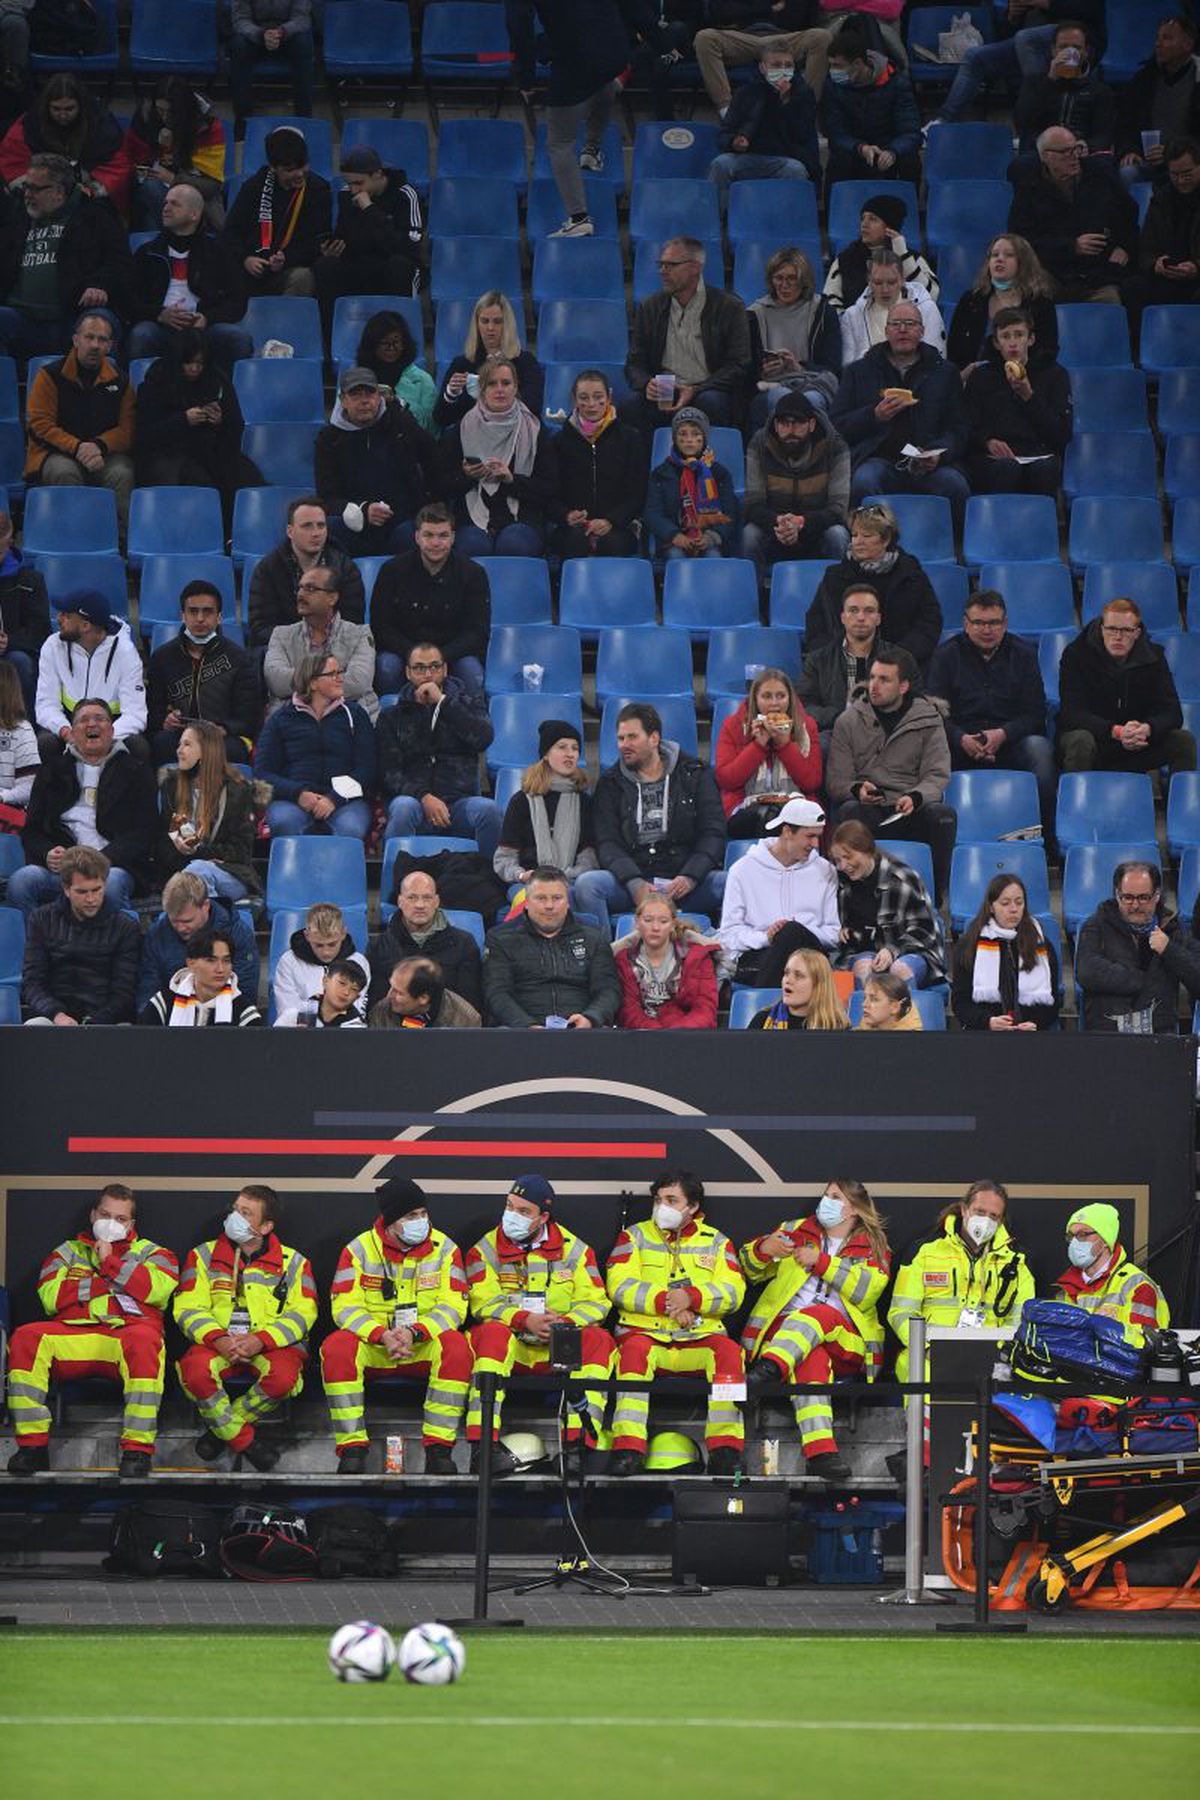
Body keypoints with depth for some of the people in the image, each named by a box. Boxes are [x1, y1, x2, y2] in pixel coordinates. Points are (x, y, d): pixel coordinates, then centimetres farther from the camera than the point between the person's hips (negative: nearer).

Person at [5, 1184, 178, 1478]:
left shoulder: (149, 1252, 24)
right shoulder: (68, 1251, 26)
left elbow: (159, 1288, -1)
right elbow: (50, 1296, 6)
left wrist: (110, 1262, 3)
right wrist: (107, 1282, 5)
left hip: (126, 1333, -2)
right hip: (73, 1336, 2)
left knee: (143, 1339, -38)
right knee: (26, 1338, -27)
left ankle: (138, 1449, -39)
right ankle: (32, 1444, -26)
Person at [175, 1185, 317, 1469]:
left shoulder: (293, 1262, 11)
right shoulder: (203, 1256, 13)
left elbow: (302, 1314, 0)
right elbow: (188, 1309, 3)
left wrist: (259, 1341, -19)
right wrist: (218, 1340, -18)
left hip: (271, 1345, 0)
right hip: (217, 1342, 0)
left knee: (283, 1376, -36)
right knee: (194, 1370, -34)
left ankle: (221, 1428, -10)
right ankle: (245, 1442, -16)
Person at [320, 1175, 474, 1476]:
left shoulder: (444, 1248, -1)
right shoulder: (359, 1249, -3)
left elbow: (453, 1307, -8)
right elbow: (345, 1307, -9)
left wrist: (415, 1332, -26)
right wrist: (382, 1335, -27)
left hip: (424, 1343, 0)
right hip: (372, 1346, 0)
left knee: (456, 1346, -32)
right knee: (337, 1347, -31)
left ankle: (439, 1449, -28)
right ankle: (352, 1449, -27)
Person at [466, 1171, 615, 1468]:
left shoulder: (573, 1249, 8)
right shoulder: (486, 1250, 5)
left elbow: (595, 1302, 1)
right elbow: (484, 1303, -7)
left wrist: (566, 1322, -20)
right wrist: (525, 1320, -24)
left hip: (559, 1350, 2)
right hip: (509, 1348, -2)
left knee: (599, 1340, -25)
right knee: (493, 1331, -35)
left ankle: (579, 1441, -36)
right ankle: (483, 1442, -45)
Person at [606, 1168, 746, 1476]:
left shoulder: (716, 1242, 16)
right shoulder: (635, 1236, 14)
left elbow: (732, 1292, 0)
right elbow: (620, 1287, -2)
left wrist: (691, 1297, -17)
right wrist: (666, 1303, -13)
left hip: (699, 1339, 1)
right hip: (646, 1333, -1)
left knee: (728, 1350, -31)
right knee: (635, 1350, -36)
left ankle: (725, 1450, -36)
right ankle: (627, 1448, -44)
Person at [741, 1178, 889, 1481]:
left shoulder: (874, 1248, 16)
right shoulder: (796, 1231, 23)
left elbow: (866, 1291, -3)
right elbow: (751, 1269, 22)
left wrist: (821, 1262, -8)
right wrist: (763, 1249, -1)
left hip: (843, 1340, 0)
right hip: (781, 1329, 0)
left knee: (820, 1313, -37)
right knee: (812, 1359, -36)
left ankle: (769, 1371, -62)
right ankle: (819, 1451, -55)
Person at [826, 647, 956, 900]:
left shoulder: (928, 721, 11)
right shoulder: (849, 721, 13)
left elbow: (937, 775, 1)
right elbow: (835, 781, 7)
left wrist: (915, 797, -22)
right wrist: (857, 790, -18)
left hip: (909, 812, 0)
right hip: (868, 812, 0)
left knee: (943, 815, -32)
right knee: (851, 811, -35)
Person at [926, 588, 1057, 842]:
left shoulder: (1023, 654, 11)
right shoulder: (947, 654, 10)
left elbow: (1035, 713, 3)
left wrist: (1002, 735, -16)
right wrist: (962, 739, -21)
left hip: (1011, 743, 0)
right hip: (962, 743, 0)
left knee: (1038, 747, -33)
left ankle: (1045, 838, -25)